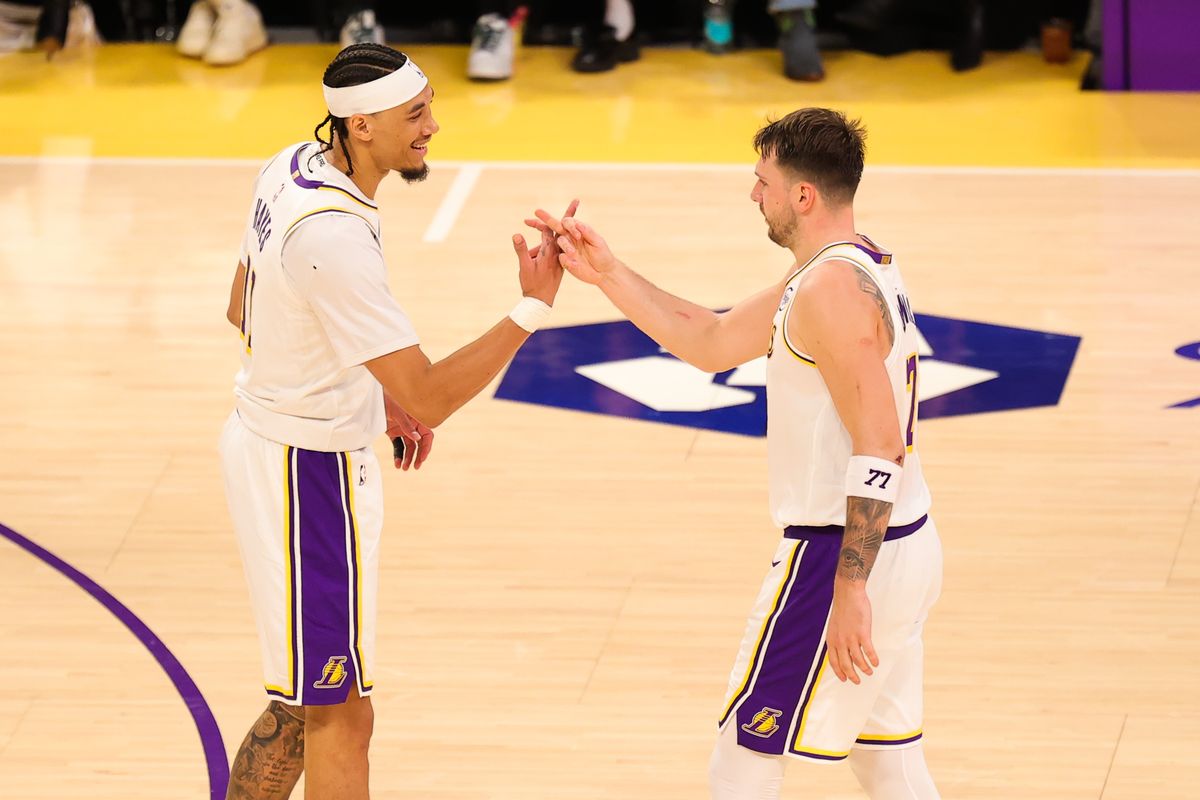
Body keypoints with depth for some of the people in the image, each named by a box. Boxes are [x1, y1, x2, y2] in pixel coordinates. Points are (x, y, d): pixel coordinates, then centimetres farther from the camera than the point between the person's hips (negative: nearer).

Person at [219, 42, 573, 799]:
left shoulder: (293, 168, 0)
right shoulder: (334, 236, -30)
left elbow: (245, 309, 16)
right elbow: (430, 397, -29)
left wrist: (367, 392, 16)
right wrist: (532, 308, -27)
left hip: (267, 433, 10)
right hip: (309, 472, -10)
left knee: (301, 703, 20)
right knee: (340, 715, 0)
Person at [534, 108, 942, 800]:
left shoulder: (831, 288, -19)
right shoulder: (864, 266, 13)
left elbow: (878, 446, -25)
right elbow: (711, 343, 20)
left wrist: (848, 591, -26)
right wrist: (607, 273, 13)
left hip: (841, 553, -10)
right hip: (910, 544, 10)